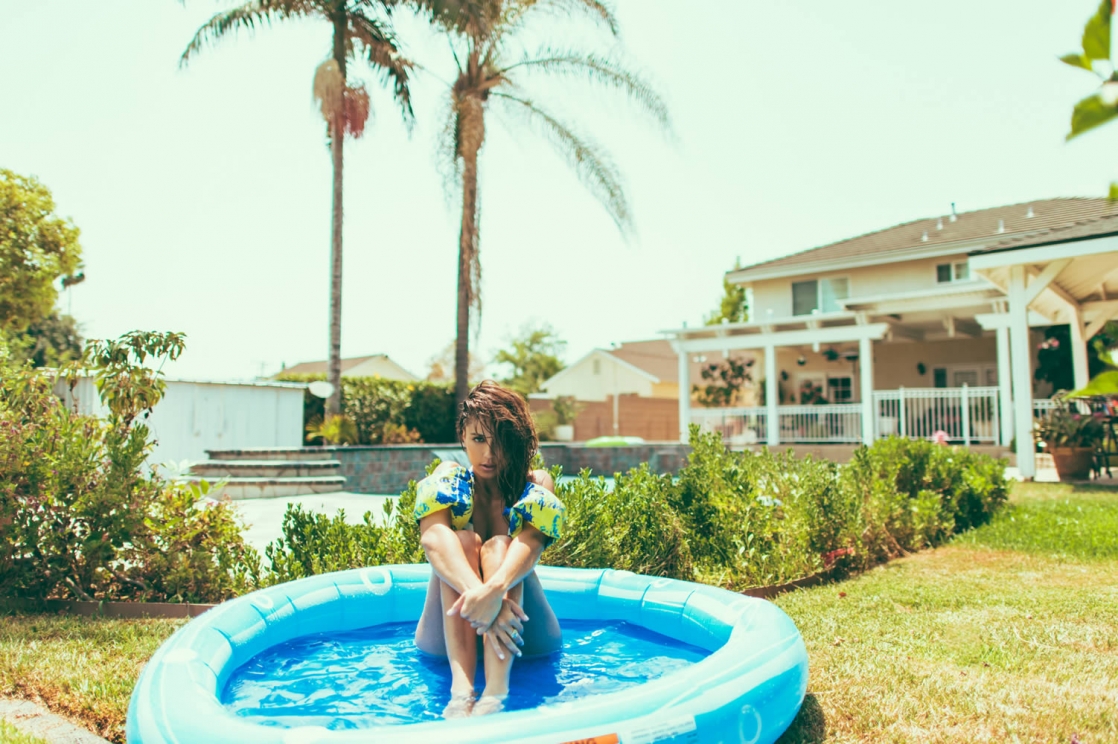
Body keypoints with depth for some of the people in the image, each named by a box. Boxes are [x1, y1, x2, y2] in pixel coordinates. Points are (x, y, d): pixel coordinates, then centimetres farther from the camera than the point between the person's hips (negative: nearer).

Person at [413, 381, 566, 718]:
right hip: (447, 639, 0)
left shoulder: (536, 485, 0)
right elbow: (433, 537, -23)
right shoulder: (448, 480, 0)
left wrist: (495, 589, -46)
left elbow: (532, 541, -23)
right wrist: (478, 593, -43)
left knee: (499, 546, -27)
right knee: (464, 540, -25)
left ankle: (496, 694, -48)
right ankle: (461, 691, -45)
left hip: (525, 639, 0)